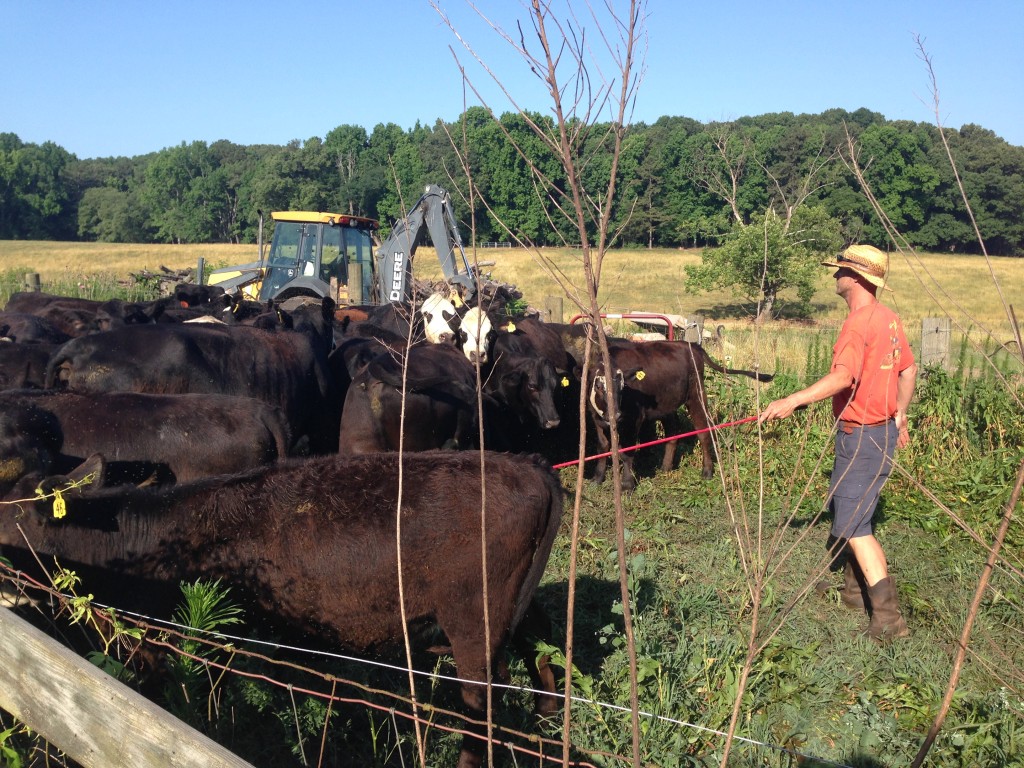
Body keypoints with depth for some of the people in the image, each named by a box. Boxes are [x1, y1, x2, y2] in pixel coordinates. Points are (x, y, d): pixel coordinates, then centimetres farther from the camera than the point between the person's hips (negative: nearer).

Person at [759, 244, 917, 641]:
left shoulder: (859, 323, -21)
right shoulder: (888, 318, 10)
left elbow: (842, 377, -36)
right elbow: (908, 370, 19)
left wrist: (792, 401, -41)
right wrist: (899, 417, 28)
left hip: (862, 436, -10)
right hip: (882, 429, 10)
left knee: (853, 524, -5)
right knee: (844, 508, 21)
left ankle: (888, 616, -4)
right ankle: (856, 590, 33)